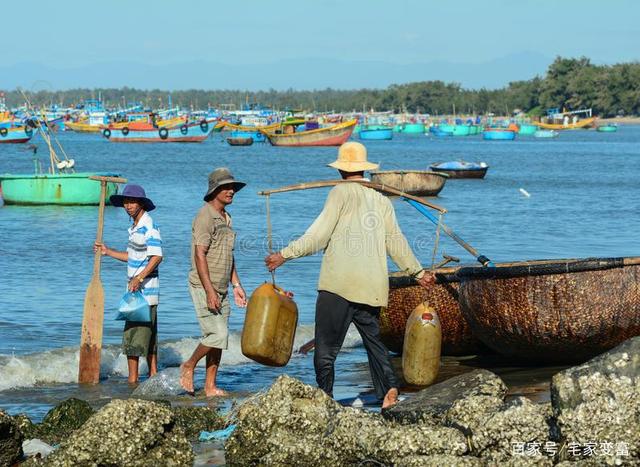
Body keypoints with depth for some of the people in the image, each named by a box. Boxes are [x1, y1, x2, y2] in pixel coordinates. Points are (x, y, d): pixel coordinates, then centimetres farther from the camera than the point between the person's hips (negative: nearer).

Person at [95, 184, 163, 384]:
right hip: (137, 290, 10)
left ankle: (133, 379, -8)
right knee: (148, 336, 13)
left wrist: (139, 278, -29)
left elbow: (157, 257, -22)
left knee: (132, 335, -10)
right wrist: (108, 252, 25)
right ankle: (153, 375, 18)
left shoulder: (149, 227, -14)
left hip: (144, 290, -10)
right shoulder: (135, 227, 15)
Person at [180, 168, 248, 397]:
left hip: (221, 289, 9)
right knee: (217, 334, -14)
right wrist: (209, 291, -23)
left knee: (219, 338, 7)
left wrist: (236, 285, 17)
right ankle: (189, 366, 7)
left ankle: (210, 386, 12)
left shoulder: (226, 218, 15)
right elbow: (200, 255, -19)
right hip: (204, 287, -9)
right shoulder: (205, 216, -13)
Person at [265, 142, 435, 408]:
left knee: (326, 343, 0)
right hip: (371, 286, 5)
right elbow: (396, 242, 15)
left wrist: (285, 254, -5)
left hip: (338, 284, -5)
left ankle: (324, 394, -5)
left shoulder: (341, 192, -2)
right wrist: (418, 271, 27)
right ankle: (388, 386, -3)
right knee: (373, 338, 14)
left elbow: (318, 236, -9)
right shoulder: (381, 199, 13)